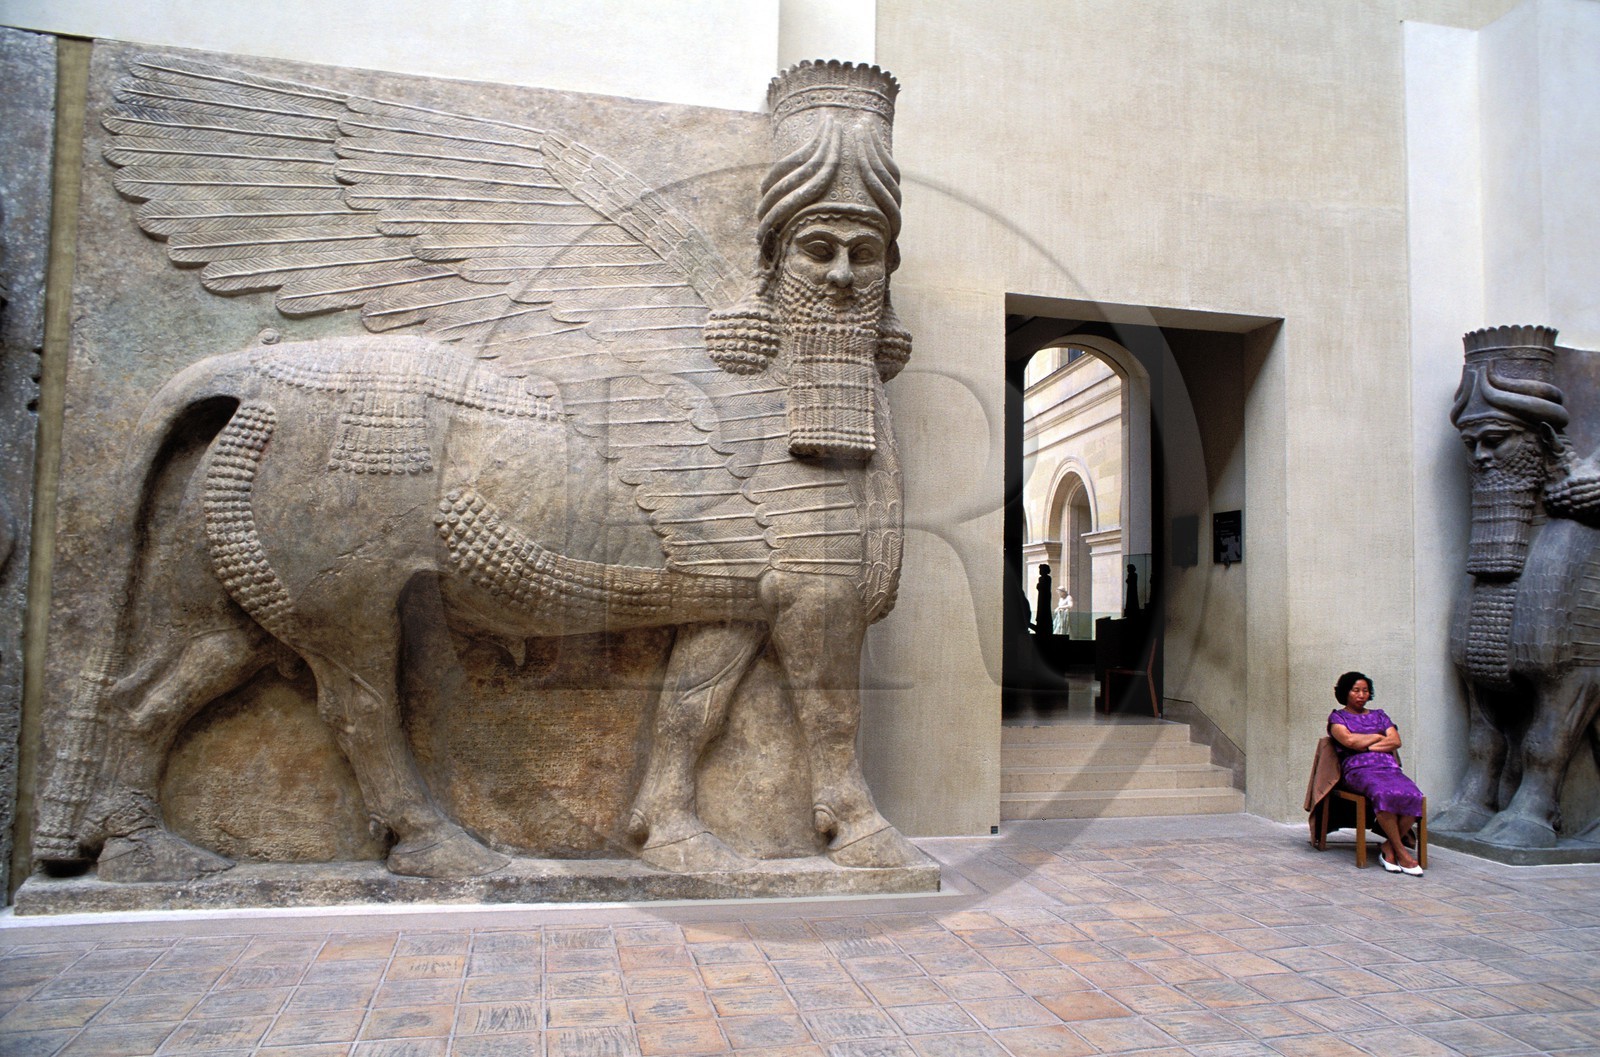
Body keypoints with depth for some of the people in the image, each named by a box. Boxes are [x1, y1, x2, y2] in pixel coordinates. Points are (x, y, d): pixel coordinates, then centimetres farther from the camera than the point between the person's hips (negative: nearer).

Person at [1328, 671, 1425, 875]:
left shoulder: (1379, 715, 28)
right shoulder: (1338, 717, 16)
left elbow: (1396, 741, 12)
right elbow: (1349, 740, -4)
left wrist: (1366, 745, -1)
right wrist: (1378, 737, 8)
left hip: (1389, 766, 4)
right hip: (1359, 769, -4)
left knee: (1413, 796, -30)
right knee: (1384, 794, -38)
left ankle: (1389, 848, -16)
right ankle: (1401, 851, -26)